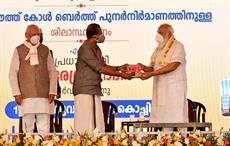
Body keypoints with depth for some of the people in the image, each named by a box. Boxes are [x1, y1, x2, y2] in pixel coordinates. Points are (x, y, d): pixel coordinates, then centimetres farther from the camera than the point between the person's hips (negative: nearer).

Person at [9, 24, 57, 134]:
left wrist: (52, 92, 3)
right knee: (27, 127, -3)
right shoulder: (19, 50, 8)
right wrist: (16, 93, -4)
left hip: (43, 96, 1)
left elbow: (53, 72, 13)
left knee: (44, 129, -4)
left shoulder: (45, 50, 13)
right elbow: (12, 73, 6)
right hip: (26, 96, -1)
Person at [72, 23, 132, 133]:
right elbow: (99, 68, -17)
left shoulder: (96, 49, 14)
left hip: (95, 90, 9)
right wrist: (120, 74, -13)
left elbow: (103, 65, 18)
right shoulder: (85, 49, -15)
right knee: (85, 124, -9)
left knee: (97, 123, 5)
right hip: (84, 90, -9)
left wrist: (118, 68, 2)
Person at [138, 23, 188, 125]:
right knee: (158, 118, 1)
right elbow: (153, 68, 18)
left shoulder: (177, 46, -4)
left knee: (174, 118, -9)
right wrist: (144, 68, -6)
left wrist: (151, 74, -21)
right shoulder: (158, 49, 18)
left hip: (174, 88, -7)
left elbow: (173, 66, -17)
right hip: (159, 88, 7)